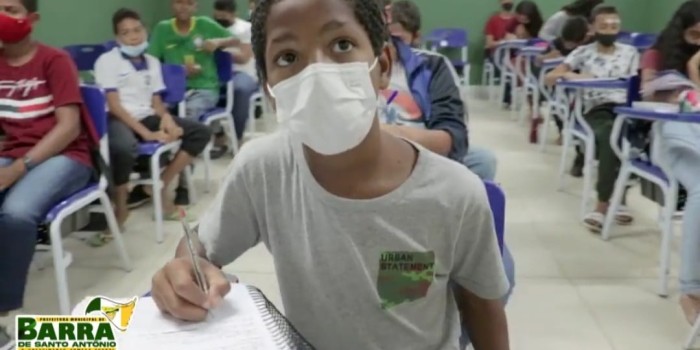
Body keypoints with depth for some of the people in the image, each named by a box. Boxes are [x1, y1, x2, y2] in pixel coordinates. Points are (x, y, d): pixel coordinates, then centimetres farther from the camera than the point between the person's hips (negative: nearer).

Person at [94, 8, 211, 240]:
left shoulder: (152, 62, 16)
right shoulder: (107, 61, -2)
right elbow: (114, 105, -11)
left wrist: (166, 117, -9)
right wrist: (145, 133, -21)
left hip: (147, 117, 7)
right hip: (118, 119, -6)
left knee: (200, 132, -5)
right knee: (124, 148, -41)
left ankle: (161, 186, -2)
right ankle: (120, 208, -15)